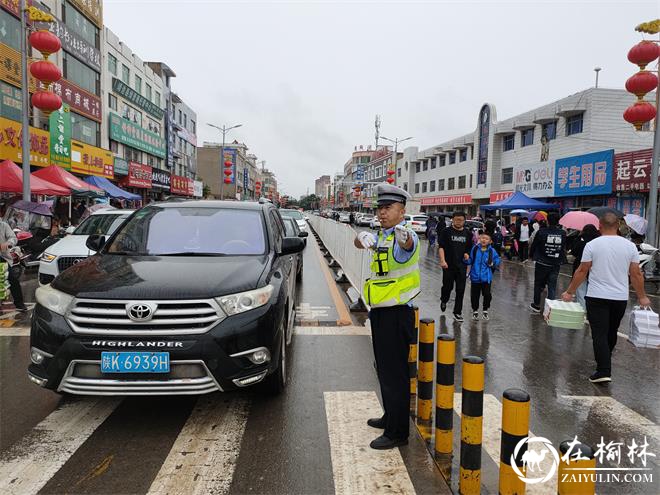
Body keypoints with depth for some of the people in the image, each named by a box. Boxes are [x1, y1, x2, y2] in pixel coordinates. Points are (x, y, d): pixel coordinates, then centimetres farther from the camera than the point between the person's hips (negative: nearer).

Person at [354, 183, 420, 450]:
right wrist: (363, 237, -31)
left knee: (394, 372, 0)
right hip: (380, 312, 9)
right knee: (384, 369, 20)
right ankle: (390, 416, 38)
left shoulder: (405, 235, -15)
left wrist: (405, 237, -63)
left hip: (397, 314, -9)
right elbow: (360, 242, -8)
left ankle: (397, 432, 14)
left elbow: (408, 244, -39)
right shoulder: (380, 235, 10)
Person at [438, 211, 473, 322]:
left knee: (460, 289, 3)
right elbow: (441, 247, -5)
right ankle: (443, 301, 39)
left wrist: (467, 254, -2)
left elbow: (470, 247, 19)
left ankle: (457, 312, 13)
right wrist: (442, 260, -16)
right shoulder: (446, 232, -2)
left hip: (462, 265, 3)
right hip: (448, 265, -2)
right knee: (447, 286, 6)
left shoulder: (468, 233, 8)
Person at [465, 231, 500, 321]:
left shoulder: (492, 251, -3)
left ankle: (485, 310, 24)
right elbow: (470, 261, 6)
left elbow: (497, 260, 5)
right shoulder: (475, 249, 0)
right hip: (475, 277, 1)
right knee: (474, 295, 8)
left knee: (487, 294, 0)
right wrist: (467, 260, -15)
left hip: (486, 278, -1)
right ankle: (475, 310, 28)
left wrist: (493, 264, -14)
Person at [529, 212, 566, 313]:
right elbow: (564, 248, 3)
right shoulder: (563, 233, -5)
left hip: (542, 263, -2)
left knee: (538, 285, 13)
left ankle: (536, 305, 22)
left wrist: (532, 255, 13)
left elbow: (534, 246, -4)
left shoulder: (541, 232, -13)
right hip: (556, 264, 2)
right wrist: (561, 260, 15)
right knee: (552, 287, 8)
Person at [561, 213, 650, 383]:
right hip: (621, 298, 4)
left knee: (600, 334, -1)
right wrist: (642, 297, 16)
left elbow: (582, 271, -6)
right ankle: (604, 361, 35)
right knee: (611, 332, 19)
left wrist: (570, 292, 4)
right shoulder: (630, 246, 0)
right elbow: (636, 274, 3)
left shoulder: (592, 245, -8)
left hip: (597, 297, -3)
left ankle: (603, 371, -8)